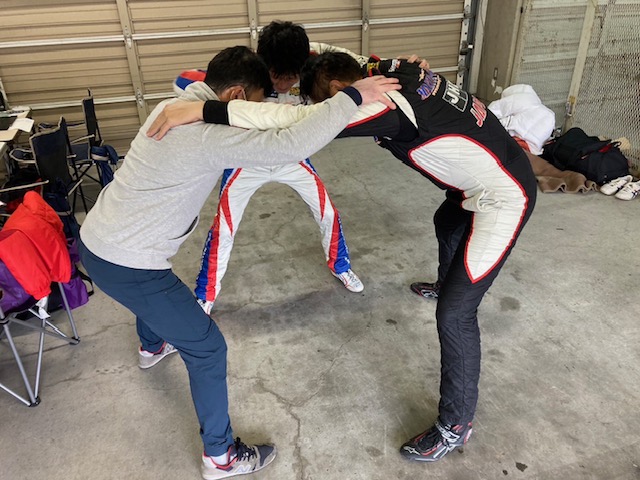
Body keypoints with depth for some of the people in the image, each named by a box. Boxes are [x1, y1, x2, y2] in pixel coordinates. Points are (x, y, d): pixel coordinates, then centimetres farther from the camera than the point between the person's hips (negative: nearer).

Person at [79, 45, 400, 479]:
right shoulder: (208, 134, -25)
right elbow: (288, 146, -38)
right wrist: (353, 98, -26)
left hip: (99, 239, 10)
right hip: (125, 265, -10)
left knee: (157, 285, 40)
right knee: (207, 348, 2)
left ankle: (152, 344, 74)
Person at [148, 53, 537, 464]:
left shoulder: (387, 106, -31)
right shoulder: (391, 71, -4)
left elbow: (298, 121, -39)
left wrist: (199, 110, -37)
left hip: (505, 196, -10)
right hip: (489, 175, 10)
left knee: (455, 312, -8)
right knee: (446, 224, 37)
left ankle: (456, 424, 10)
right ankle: (447, 283, 69)